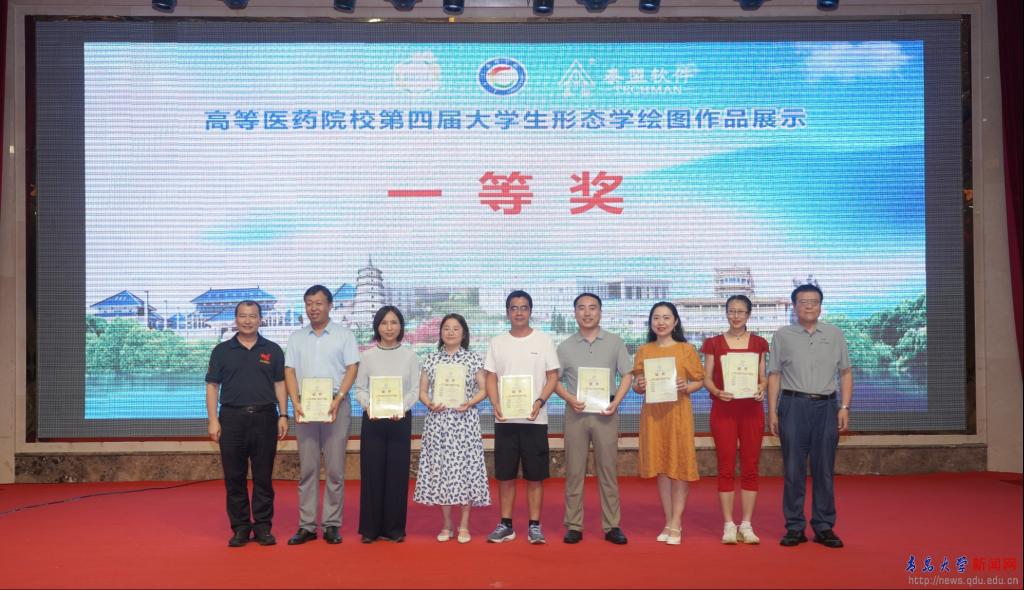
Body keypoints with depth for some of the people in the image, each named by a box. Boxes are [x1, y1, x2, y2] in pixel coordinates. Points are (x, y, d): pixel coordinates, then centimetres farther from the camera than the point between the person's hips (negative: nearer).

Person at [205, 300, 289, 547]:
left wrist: (283, 416, -1)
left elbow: (280, 385, 8)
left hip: (265, 417, 0)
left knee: (263, 477, 4)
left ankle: (262, 526, 13)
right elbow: (212, 386, 5)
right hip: (232, 418, 0)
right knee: (234, 477, 4)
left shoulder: (273, 350, 8)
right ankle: (240, 527, 15)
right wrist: (213, 420, -3)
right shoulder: (222, 351, 7)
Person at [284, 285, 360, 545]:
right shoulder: (296, 337, 12)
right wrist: (296, 403, -8)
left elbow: (352, 368, -2)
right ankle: (306, 525, 9)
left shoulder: (344, 335, 4)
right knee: (307, 468, 4)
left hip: (336, 405, -2)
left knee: (335, 468, 0)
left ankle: (332, 524, 7)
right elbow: (290, 371, 7)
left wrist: (337, 400, -14)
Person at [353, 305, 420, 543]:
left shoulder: (410, 356, 4)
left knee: (398, 472, 3)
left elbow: (415, 390, 1)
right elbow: (359, 389, 2)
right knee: (372, 472, 1)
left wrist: (402, 407, -18)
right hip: (372, 419, 0)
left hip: (401, 419, 0)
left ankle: (394, 528, 12)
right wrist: (368, 405, -18)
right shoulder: (368, 355, 4)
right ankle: (370, 528, 11)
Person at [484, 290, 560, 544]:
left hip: (535, 419, -2)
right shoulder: (497, 342, 8)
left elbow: (553, 377, 1)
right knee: (505, 475, 6)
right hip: (505, 419, 2)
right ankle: (506, 525, 16)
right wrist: (496, 404, -10)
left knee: (535, 475, 2)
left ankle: (534, 525, 11)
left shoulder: (544, 340, 3)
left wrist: (539, 401, -15)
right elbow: (491, 378, 7)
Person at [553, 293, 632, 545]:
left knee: (608, 469, 3)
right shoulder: (565, 346, 7)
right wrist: (570, 398, -10)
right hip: (575, 412, 1)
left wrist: (616, 402, -9)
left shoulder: (615, 342, 5)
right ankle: (573, 526, 9)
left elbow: (627, 375, 4)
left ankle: (612, 526, 9)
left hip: (605, 412, -1)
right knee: (574, 470, 3)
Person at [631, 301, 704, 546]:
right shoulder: (643, 351, 8)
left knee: (679, 466, -1)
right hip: (652, 412, 3)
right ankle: (669, 522, 17)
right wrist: (639, 386, -11)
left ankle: (676, 524, 7)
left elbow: (700, 381, 3)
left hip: (678, 411, -3)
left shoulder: (686, 349, 1)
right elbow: (637, 386, 11)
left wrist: (686, 387, -16)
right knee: (660, 467, 8)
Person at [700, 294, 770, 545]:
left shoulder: (759, 343, 9)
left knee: (750, 468, 2)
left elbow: (763, 376, 9)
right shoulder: (714, 343, 5)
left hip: (752, 409, 1)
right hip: (723, 409, -1)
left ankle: (746, 525, 11)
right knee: (726, 468, -1)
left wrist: (761, 389, -13)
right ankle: (729, 525, 7)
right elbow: (706, 378, 3)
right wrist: (718, 392, -16)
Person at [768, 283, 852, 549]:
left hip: (826, 406, 1)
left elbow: (846, 372, 10)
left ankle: (824, 527, 14)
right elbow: (774, 375, 5)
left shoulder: (835, 334, 10)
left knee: (824, 470, 5)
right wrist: (772, 412, -1)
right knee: (793, 470, 1)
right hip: (793, 405, -1)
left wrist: (845, 407, 0)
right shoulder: (782, 336, 6)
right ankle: (795, 527, 9)